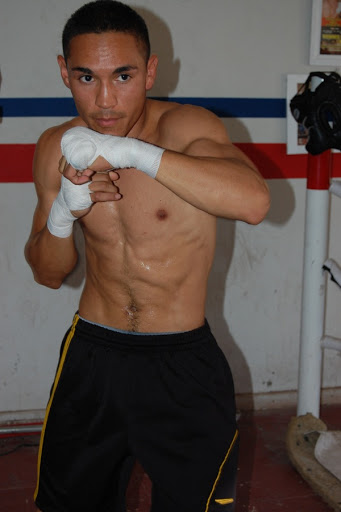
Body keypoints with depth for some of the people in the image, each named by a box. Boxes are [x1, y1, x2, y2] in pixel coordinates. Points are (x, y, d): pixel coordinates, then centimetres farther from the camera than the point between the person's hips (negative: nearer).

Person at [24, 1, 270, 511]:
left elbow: (253, 201, -38)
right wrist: (61, 214, -17)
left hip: (183, 362, -3)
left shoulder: (187, 127, -17)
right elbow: (49, 273, 4)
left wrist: (131, 151, -39)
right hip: (92, 357, 4)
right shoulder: (56, 148, -3)